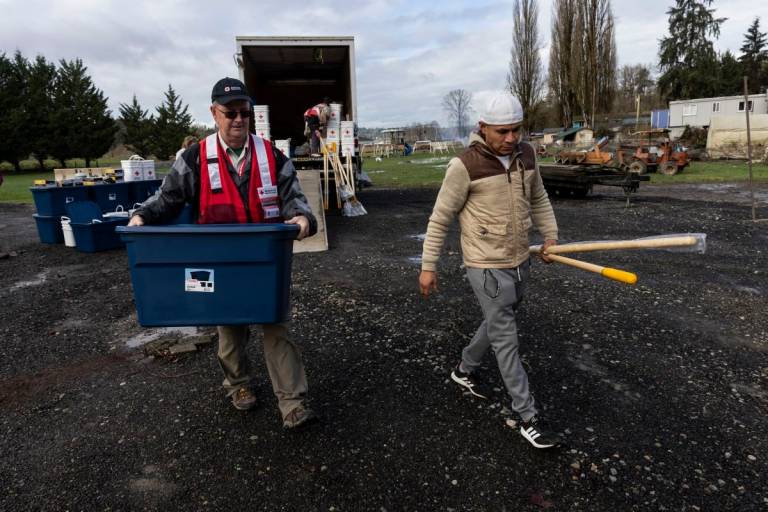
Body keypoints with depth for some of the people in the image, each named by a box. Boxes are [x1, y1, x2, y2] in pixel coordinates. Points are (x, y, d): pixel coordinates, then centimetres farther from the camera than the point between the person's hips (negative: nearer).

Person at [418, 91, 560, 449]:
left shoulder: (525, 155, 2)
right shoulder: (465, 165, -17)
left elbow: (538, 198, 18)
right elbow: (440, 218, -10)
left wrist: (550, 235, 6)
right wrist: (428, 266, -9)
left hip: (520, 261, 7)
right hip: (487, 267, -7)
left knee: (498, 325, 22)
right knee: (506, 339, 1)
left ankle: (465, 370, 46)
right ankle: (528, 416, 15)